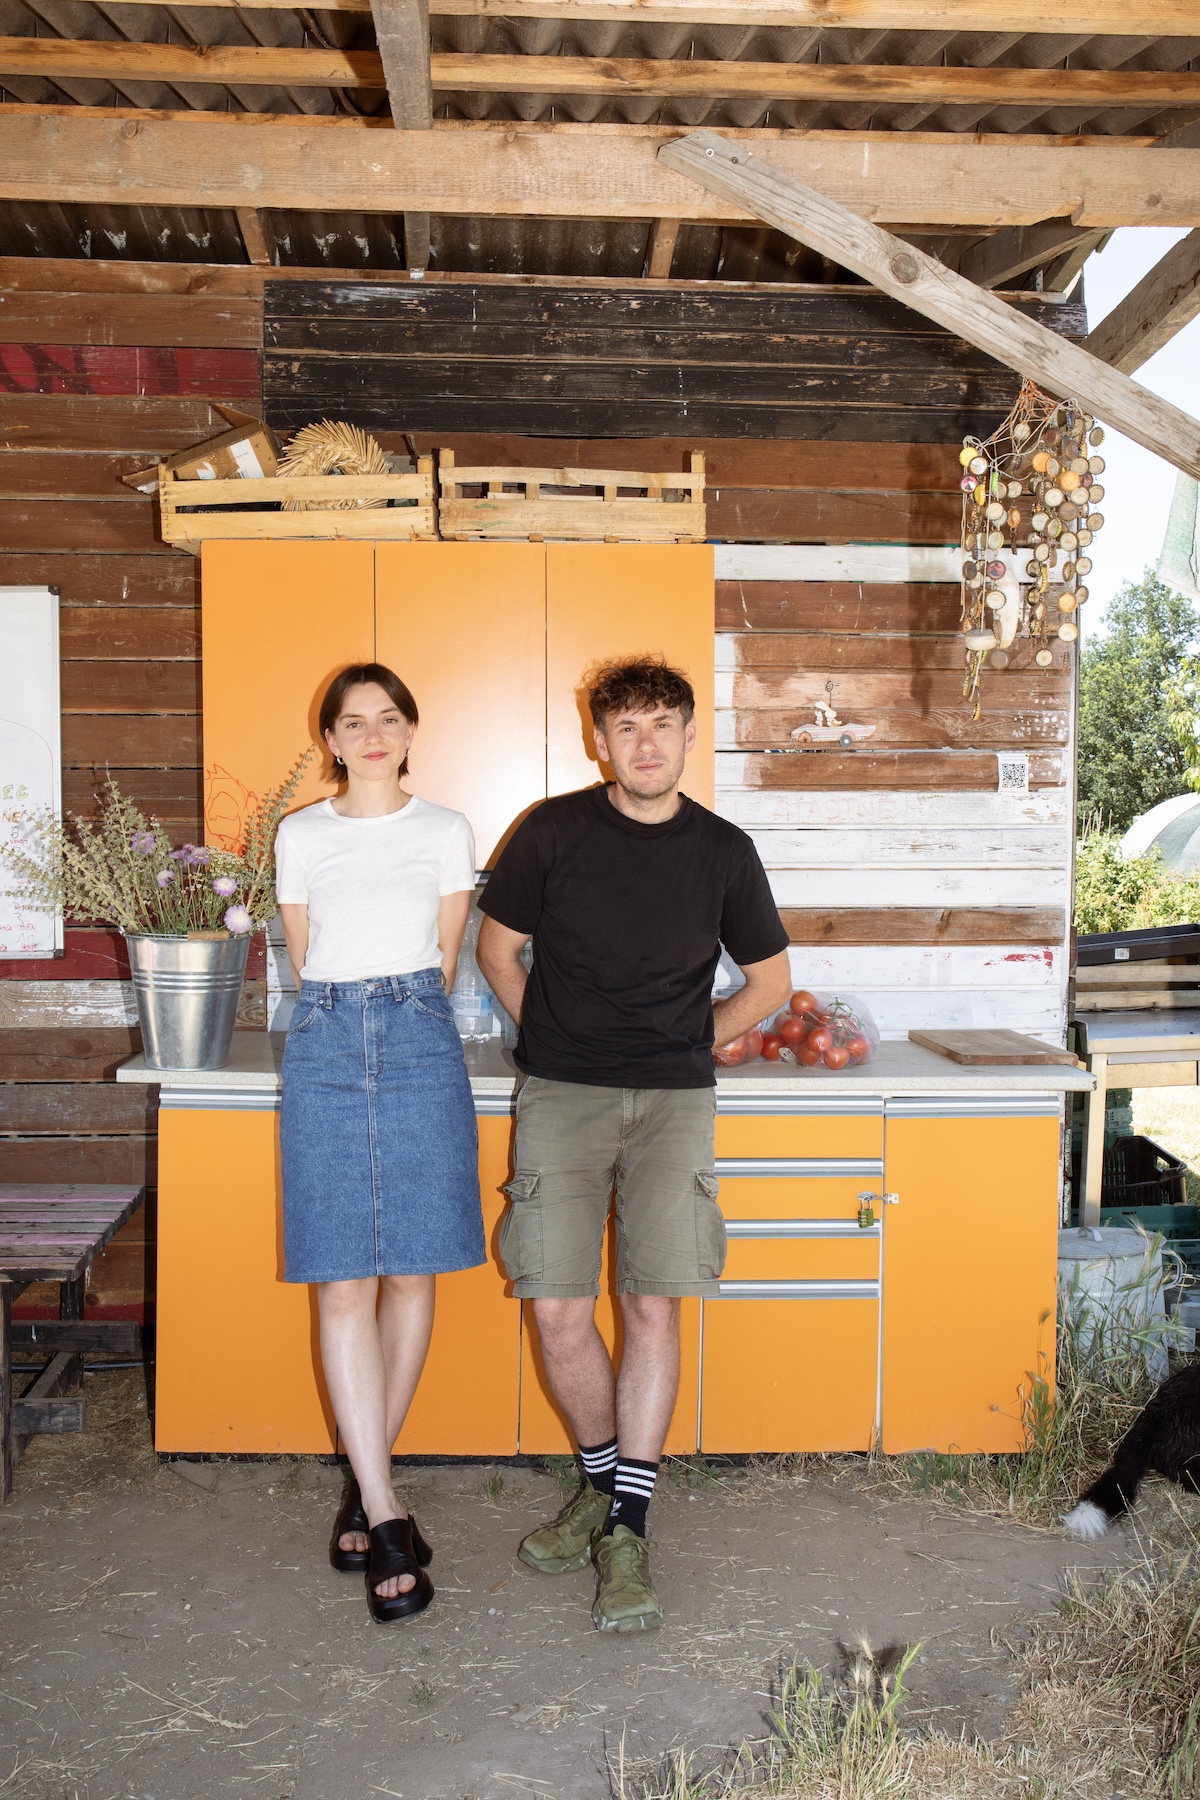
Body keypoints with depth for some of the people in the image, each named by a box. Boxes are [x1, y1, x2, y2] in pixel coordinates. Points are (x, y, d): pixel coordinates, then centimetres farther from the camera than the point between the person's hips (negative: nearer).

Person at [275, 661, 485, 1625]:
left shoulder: (447, 832, 8)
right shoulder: (300, 836, 10)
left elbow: (445, 959, 12)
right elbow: (302, 957, 15)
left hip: (420, 1043, 0)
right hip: (325, 1047, 0)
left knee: (411, 1273, 2)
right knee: (343, 1283, -5)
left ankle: (369, 1484, 19)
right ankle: (386, 1512, 0)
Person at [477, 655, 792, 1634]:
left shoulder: (723, 850, 4)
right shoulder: (553, 830, 1)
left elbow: (770, 980, 16)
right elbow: (498, 945, 13)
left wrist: (691, 1043, 11)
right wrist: (552, 1038, 10)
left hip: (673, 1101, 0)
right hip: (560, 1096, 0)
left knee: (654, 1306, -5)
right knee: (559, 1310, -3)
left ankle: (628, 1527, 9)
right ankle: (604, 1484, 23)